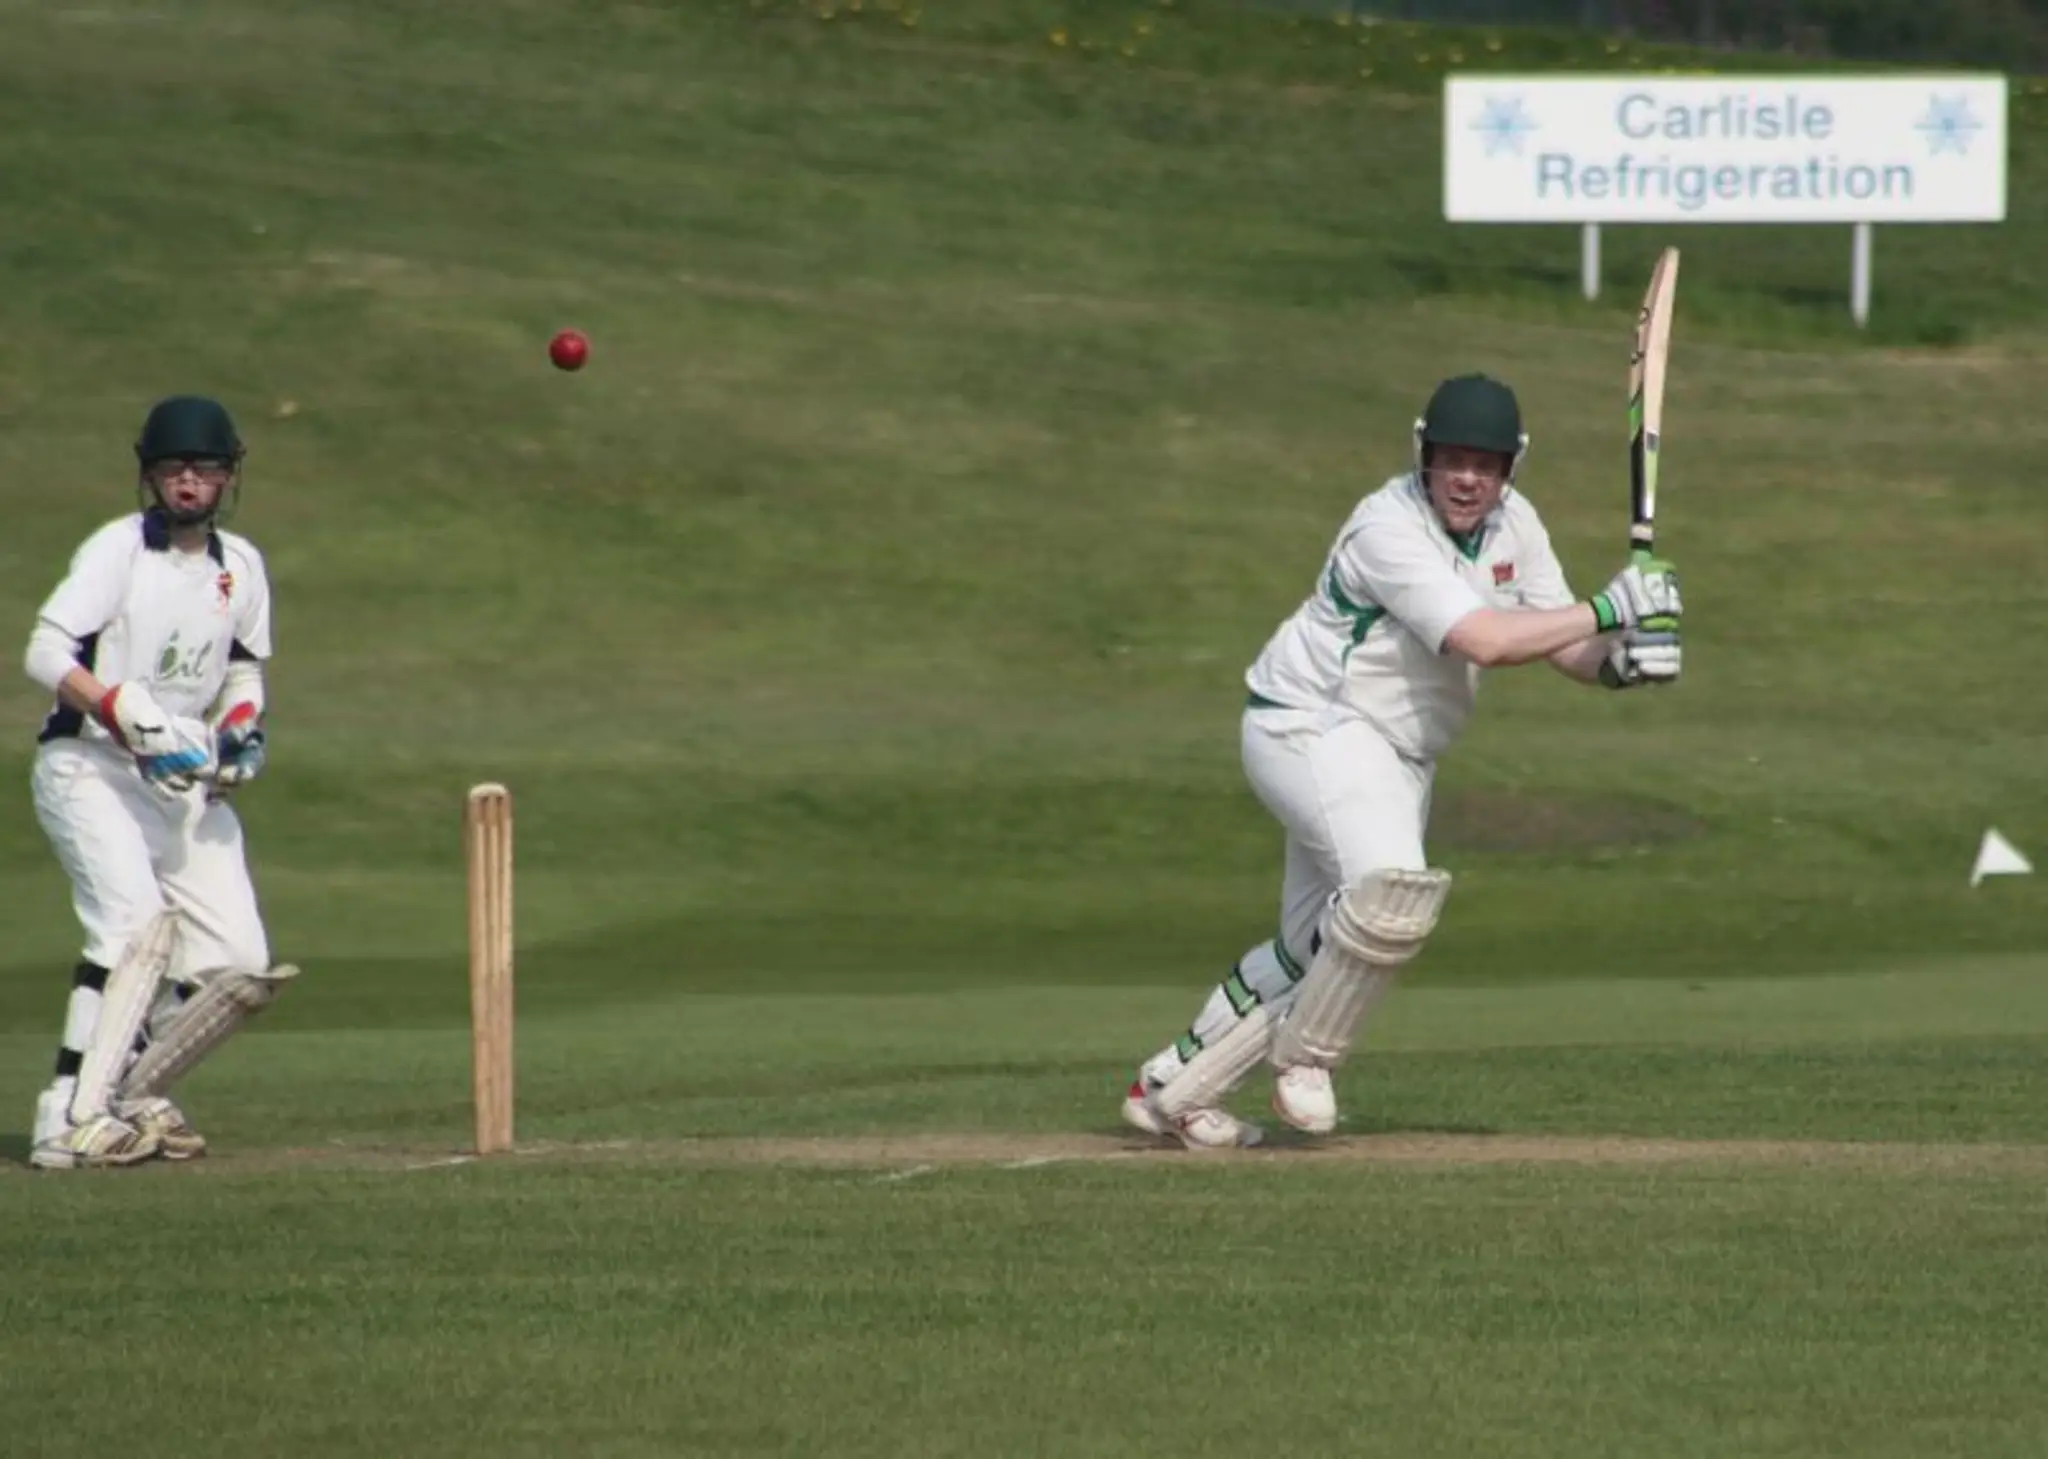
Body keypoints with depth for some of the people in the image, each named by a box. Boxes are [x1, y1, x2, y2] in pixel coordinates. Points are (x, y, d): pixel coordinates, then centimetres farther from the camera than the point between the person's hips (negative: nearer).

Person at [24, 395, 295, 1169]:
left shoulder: (242, 567, 9)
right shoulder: (118, 549, -9)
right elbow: (47, 651, -17)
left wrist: (241, 727, 1)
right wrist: (127, 712, -30)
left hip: (185, 779, 6)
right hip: (87, 766, -6)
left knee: (241, 968, -1)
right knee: (137, 922, -28)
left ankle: (132, 1096, 17)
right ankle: (70, 1117, -28)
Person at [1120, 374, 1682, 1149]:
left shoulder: (1513, 524, 1)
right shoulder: (1391, 528, -24)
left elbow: (1562, 644, 3)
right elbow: (1485, 640, -33)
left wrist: (1617, 662, -20)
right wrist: (1609, 610, -30)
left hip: (1397, 755, 9)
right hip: (1309, 728, -9)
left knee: (1316, 949, 12)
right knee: (1391, 889, -31)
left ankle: (1170, 1088, 24)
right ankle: (1305, 1056, -8)